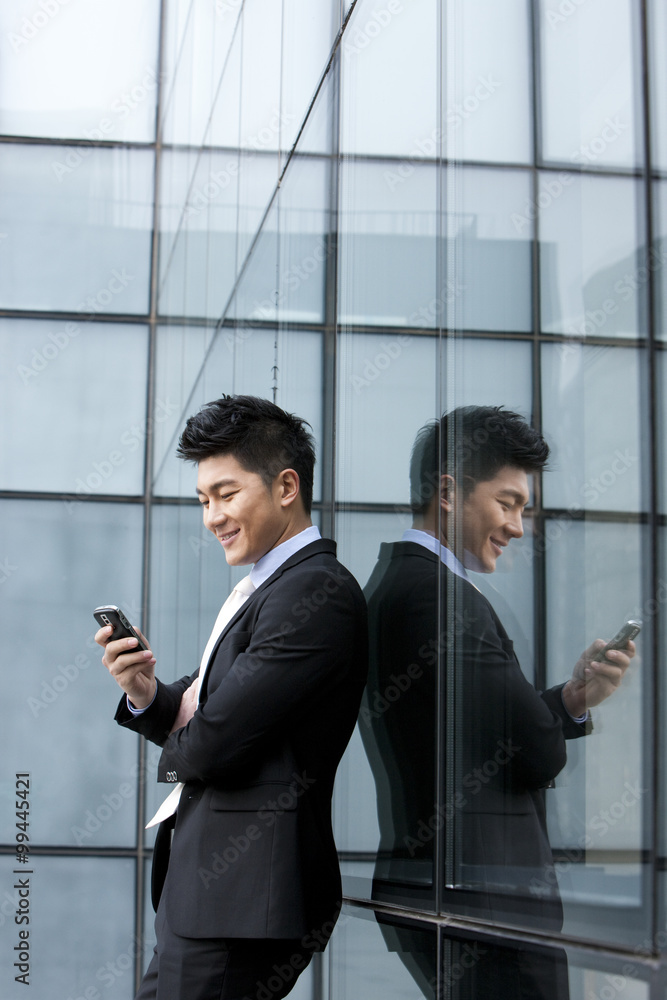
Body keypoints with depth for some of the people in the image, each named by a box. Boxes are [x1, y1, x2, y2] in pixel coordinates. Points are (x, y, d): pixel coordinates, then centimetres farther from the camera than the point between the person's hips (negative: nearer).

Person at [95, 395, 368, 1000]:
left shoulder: (316, 592, -17)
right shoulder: (263, 587, 14)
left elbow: (213, 743, -21)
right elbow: (192, 712, 14)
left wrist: (173, 749, 1)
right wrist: (146, 695, -7)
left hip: (242, 900, -9)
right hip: (210, 885, 10)